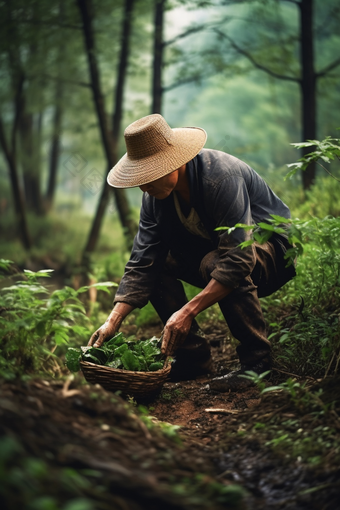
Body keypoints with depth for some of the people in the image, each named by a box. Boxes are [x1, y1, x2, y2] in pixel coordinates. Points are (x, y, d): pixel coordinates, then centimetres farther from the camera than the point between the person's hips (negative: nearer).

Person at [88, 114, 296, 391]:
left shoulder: (221, 176, -32)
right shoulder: (155, 195, -10)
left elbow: (237, 261, -37)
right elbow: (141, 266, -11)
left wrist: (188, 312, -40)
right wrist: (113, 322, -20)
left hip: (273, 247, -7)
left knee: (214, 262, -36)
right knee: (154, 260, -9)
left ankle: (257, 361, -20)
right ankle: (194, 355, -1)